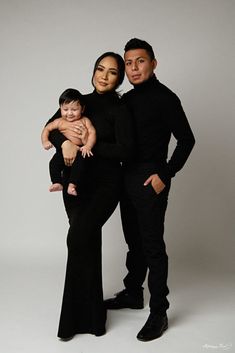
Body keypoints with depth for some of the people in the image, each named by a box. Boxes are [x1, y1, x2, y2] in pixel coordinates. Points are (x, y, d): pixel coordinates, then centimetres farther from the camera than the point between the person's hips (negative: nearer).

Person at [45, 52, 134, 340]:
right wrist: (66, 142, -16)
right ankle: (89, 315, 24)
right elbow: (51, 128, 4)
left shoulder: (119, 109, -5)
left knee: (79, 236, -21)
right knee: (87, 243, 8)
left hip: (104, 185, -5)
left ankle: (76, 318, -3)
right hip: (75, 182, 5)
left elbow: (125, 150, -15)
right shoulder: (80, 101, 10)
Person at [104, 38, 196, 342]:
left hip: (151, 181, -7)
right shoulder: (127, 99, 12)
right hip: (127, 177, 7)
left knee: (152, 246, -3)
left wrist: (165, 175, -15)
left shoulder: (165, 98, -9)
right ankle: (132, 294, 33)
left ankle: (158, 313, 7)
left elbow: (186, 140, -10)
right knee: (134, 241, 17)